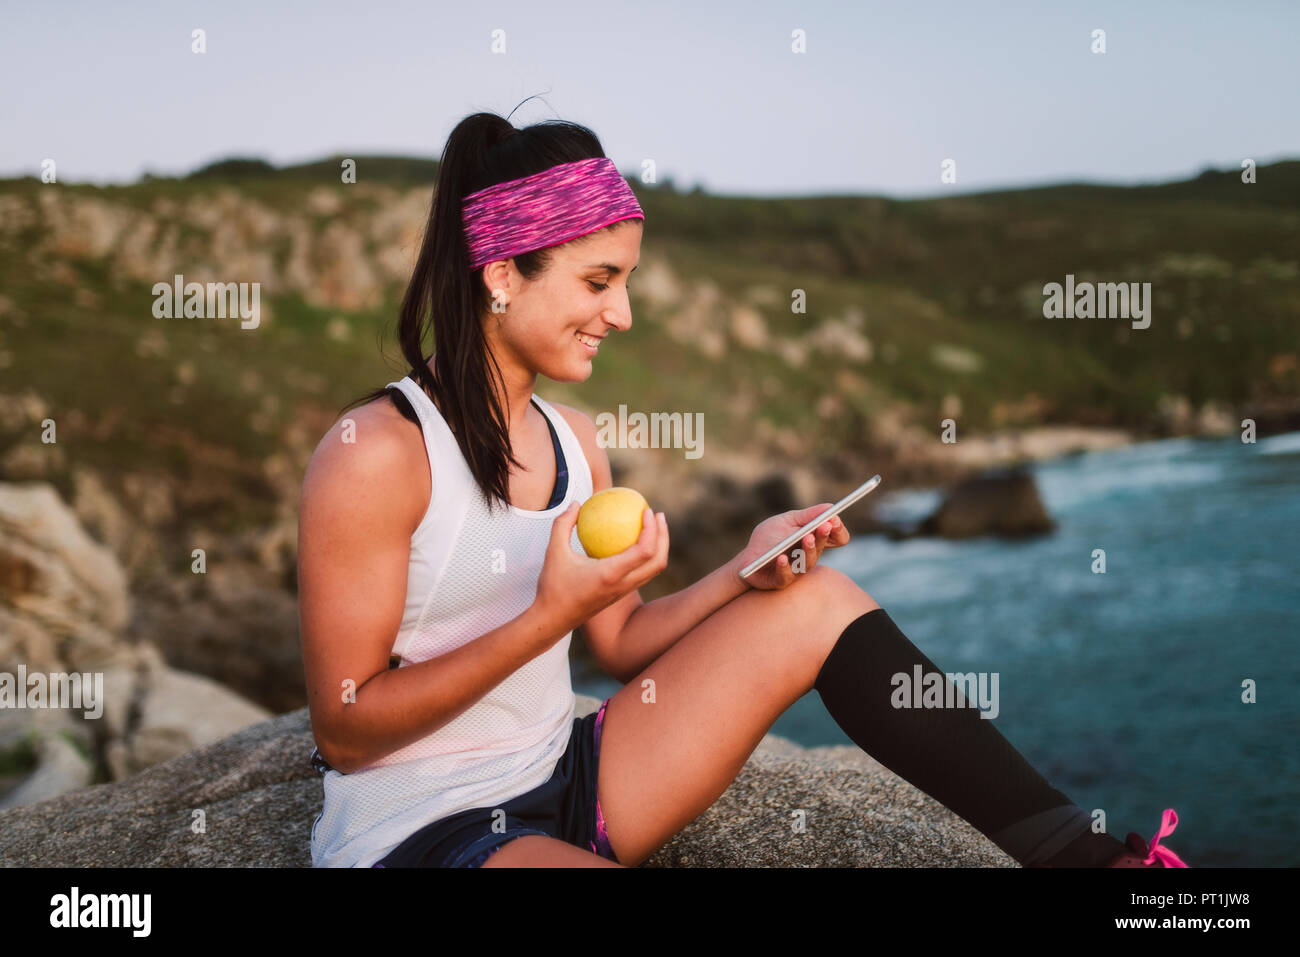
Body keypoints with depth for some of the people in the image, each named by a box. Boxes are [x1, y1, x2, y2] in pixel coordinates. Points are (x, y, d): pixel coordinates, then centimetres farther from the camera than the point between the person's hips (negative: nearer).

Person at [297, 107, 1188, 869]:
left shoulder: (573, 440, 6)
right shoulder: (376, 452, -17)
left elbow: (621, 642, 9)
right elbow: (344, 727, -16)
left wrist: (747, 572, -8)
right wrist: (550, 614, -23)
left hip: (566, 785, 8)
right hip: (418, 832, -7)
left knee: (818, 604, -4)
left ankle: (1081, 852, -2)